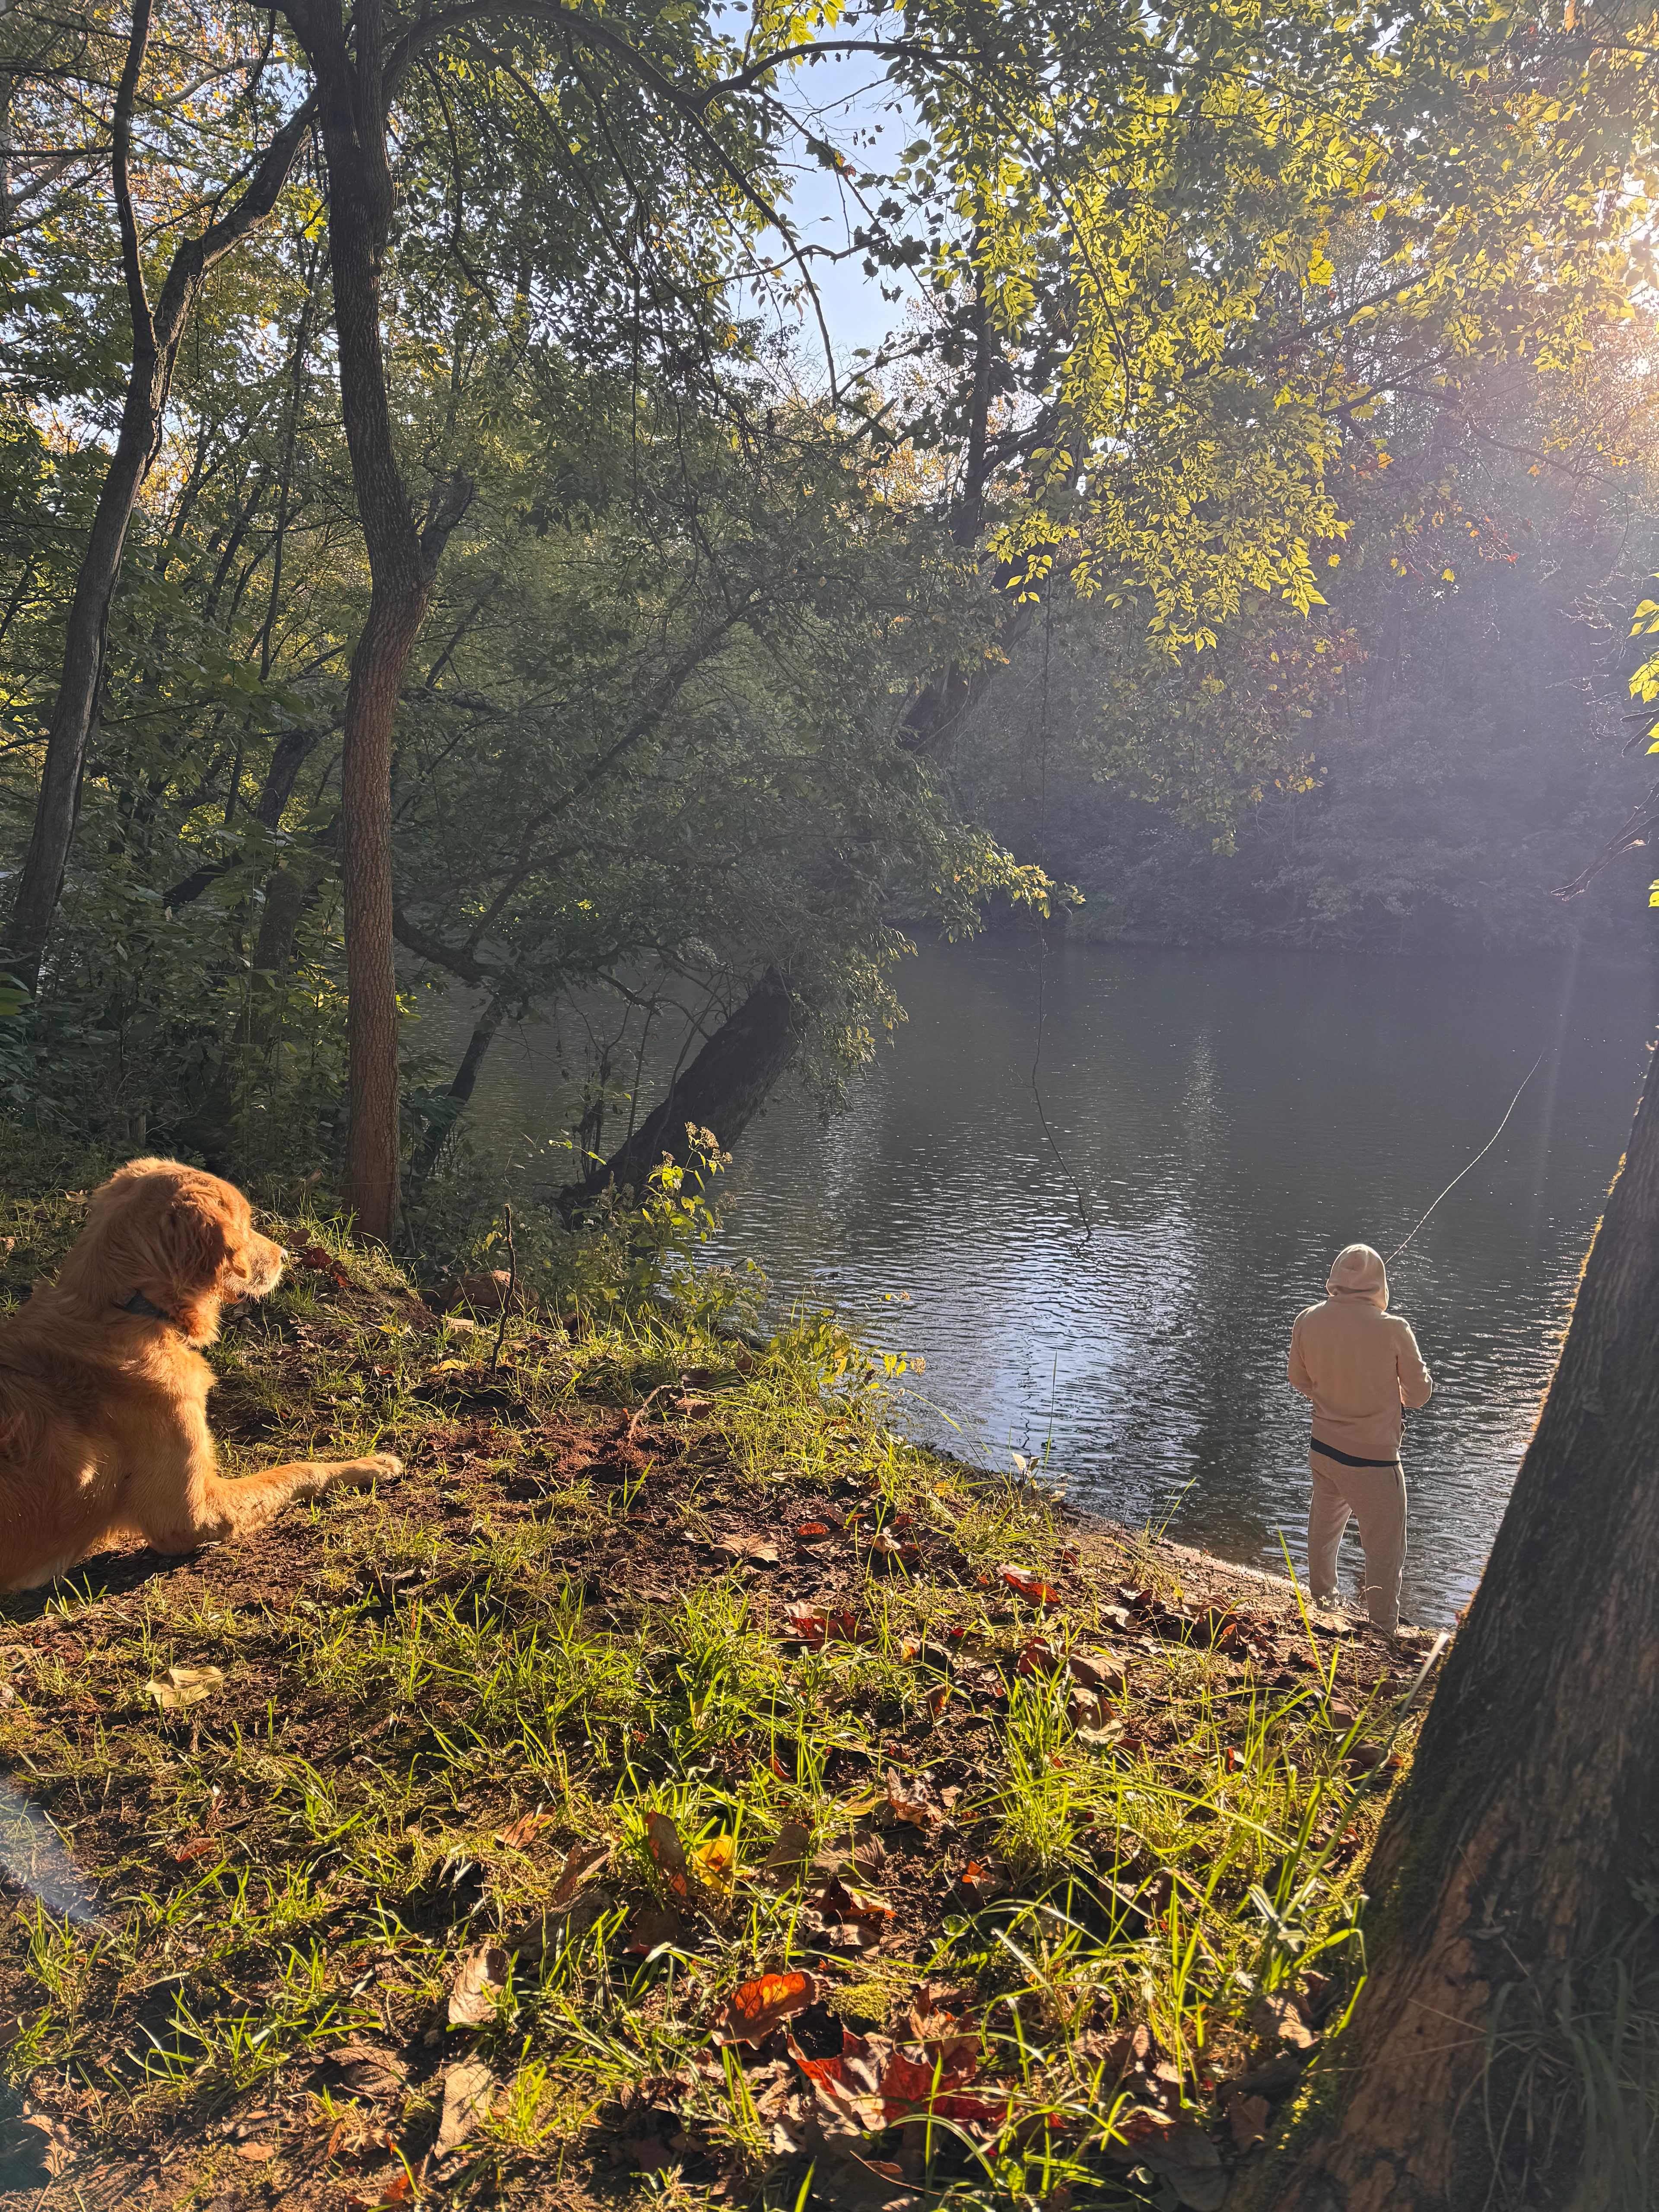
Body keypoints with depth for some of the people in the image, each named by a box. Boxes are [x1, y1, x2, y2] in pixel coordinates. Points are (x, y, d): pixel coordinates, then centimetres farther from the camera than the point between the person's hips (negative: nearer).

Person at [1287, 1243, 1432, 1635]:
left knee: (1323, 1534, 26)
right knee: (1385, 1553, 10)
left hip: (1323, 1451, 5)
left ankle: (1322, 1603, 44)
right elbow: (1418, 1395, -7)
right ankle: (1384, 1632, 19)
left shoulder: (1308, 1321, -8)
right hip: (1374, 1459, -5)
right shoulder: (1393, 1330, -20)